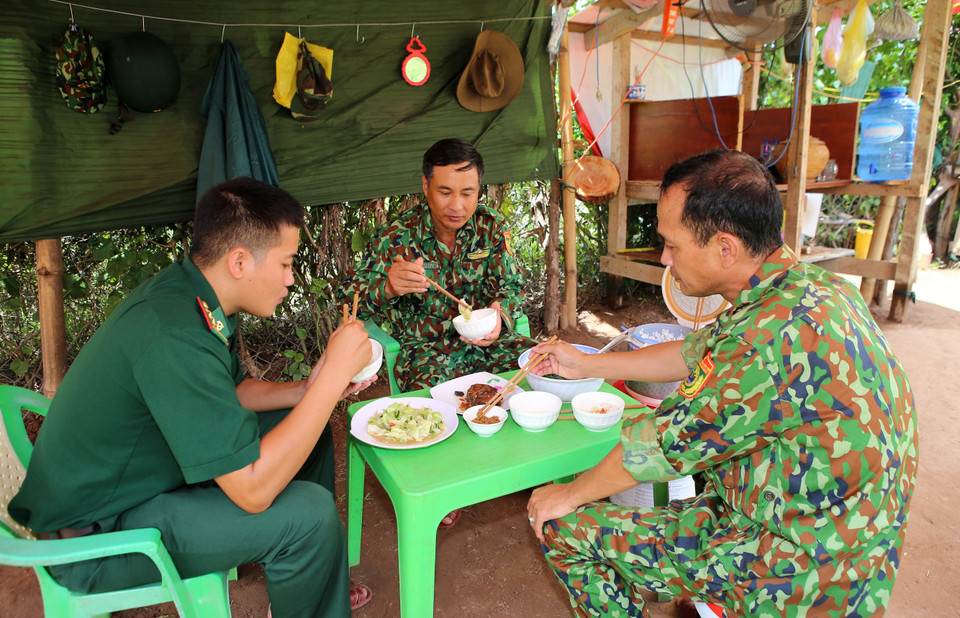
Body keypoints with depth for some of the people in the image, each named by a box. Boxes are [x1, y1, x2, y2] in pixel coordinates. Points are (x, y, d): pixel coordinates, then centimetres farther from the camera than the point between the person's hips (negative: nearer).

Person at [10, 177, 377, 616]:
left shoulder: (185, 293, -4)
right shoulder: (173, 336, -35)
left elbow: (228, 393, 11)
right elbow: (252, 489, -34)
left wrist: (306, 391, -6)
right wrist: (334, 374, -31)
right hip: (93, 535, -9)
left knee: (309, 436, 9)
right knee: (309, 513, -22)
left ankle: (317, 579, 27)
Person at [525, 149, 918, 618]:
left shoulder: (772, 336, -33)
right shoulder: (811, 287, -1)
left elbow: (663, 444, -22)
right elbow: (693, 353, 12)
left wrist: (570, 494, -4)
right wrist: (586, 365, 17)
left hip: (795, 573, -9)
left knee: (562, 526, -5)